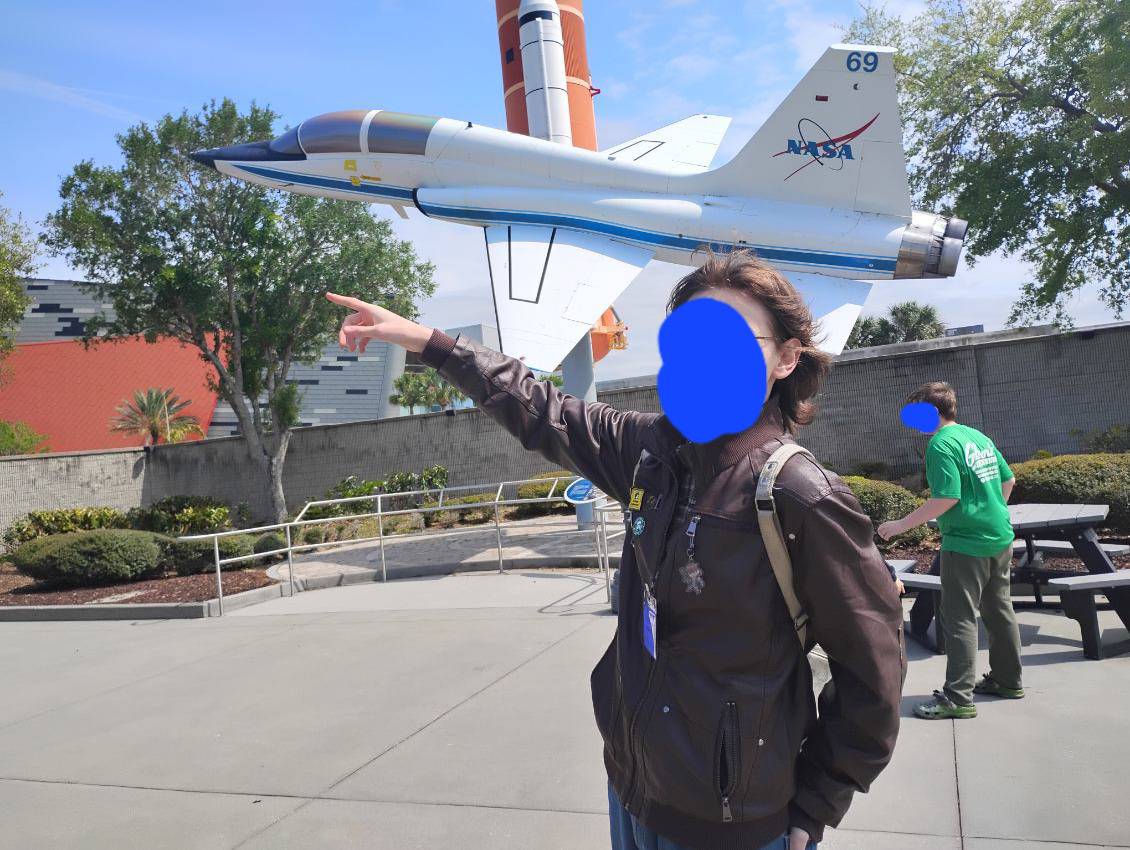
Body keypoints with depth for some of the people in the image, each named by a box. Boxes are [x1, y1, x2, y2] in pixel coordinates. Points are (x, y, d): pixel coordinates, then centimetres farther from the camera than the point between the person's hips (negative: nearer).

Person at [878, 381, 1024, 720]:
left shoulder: (941, 444, -16)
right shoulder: (979, 436, 10)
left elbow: (946, 498, -23)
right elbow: (1008, 480, 16)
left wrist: (901, 525, -19)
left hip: (966, 543, -9)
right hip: (1001, 539, 9)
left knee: (959, 619, -3)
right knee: (1000, 611, 19)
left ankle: (958, 698, 1)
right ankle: (1008, 680, 32)